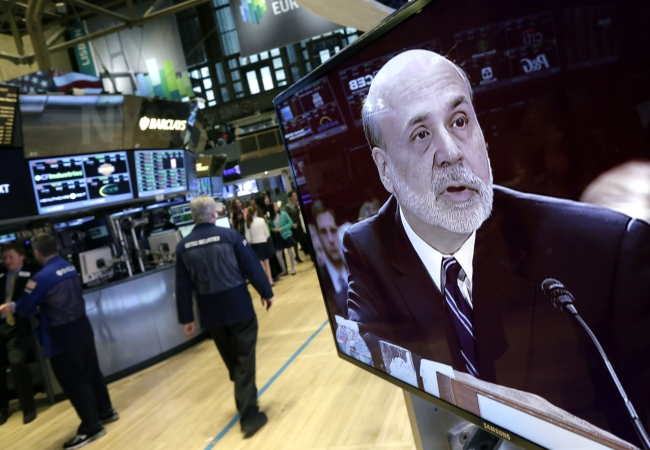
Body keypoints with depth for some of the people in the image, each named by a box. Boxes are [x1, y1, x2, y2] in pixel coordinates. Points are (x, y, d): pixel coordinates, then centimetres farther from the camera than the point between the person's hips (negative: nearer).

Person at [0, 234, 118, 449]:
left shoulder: (41, 277, -19)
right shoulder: (70, 268, 4)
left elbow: (25, 309, -9)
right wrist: (43, 304, 19)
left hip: (63, 337, -8)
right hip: (82, 327, 8)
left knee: (73, 382, 4)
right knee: (91, 371, 20)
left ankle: (91, 427, 14)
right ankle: (105, 411, 34)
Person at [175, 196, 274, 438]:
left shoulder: (183, 246, 1)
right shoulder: (229, 235, -8)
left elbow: (183, 286, 3)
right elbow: (251, 266, -6)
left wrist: (186, 318, 10)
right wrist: (266, 292, 5)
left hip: (210, 313, 4)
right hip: (238, 306, -3)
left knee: (232, 360, 20)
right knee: (244, 360, 4)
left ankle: (246, 403, 36)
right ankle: (249, 415, 5)